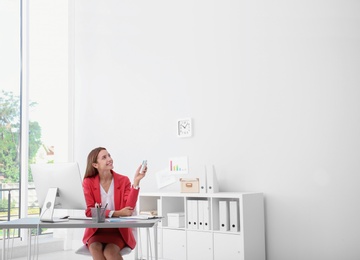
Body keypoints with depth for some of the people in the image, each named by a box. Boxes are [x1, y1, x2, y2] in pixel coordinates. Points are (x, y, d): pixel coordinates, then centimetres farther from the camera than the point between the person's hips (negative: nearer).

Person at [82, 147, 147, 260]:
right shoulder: (88, 182, 0)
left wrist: (136, 181, -22)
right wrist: (116, 213, -20)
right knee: (95, 249, -31)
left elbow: (129, 209, -14)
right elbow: (90, 211, -9)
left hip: (119, 231, 0)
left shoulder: (123, 180, -1)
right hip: (96, 230, 1)